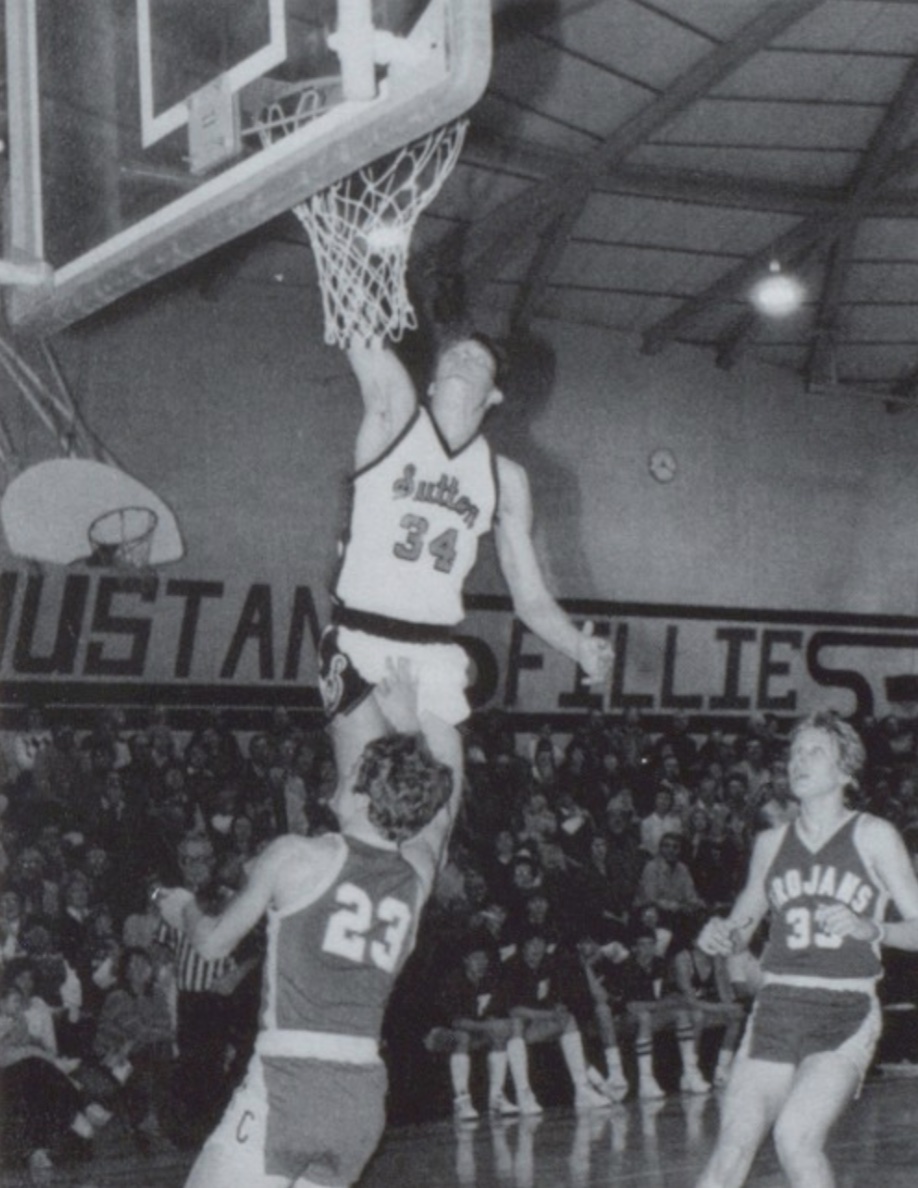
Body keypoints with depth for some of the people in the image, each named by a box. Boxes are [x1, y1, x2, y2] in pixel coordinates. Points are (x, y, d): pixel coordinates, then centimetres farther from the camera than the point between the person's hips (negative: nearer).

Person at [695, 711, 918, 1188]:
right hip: (777, 1006, 4)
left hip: (846, 1010, -4)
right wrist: (719, 935, 2)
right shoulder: (771, 843, 15)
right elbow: (740, 926, 24)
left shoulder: (873, 836, 4)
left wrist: (871, 929, -19)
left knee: (796, 1136, -22)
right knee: (732, 1149, -6)